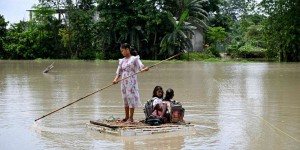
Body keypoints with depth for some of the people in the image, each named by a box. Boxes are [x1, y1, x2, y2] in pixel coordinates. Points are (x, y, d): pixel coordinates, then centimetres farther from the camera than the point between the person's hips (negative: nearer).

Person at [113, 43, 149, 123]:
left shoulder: (134, 59, -4)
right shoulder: (122, 61, 12)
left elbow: (141, 67, -14)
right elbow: (119, 72, 11)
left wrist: (145, 69, -36)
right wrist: (116, 79, -7)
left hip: (131, 81, -6)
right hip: (124, 82, 6)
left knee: (131, 97, -6)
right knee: (125, 98, 10)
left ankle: (131, 118, -3)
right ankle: (127, 117, 20)